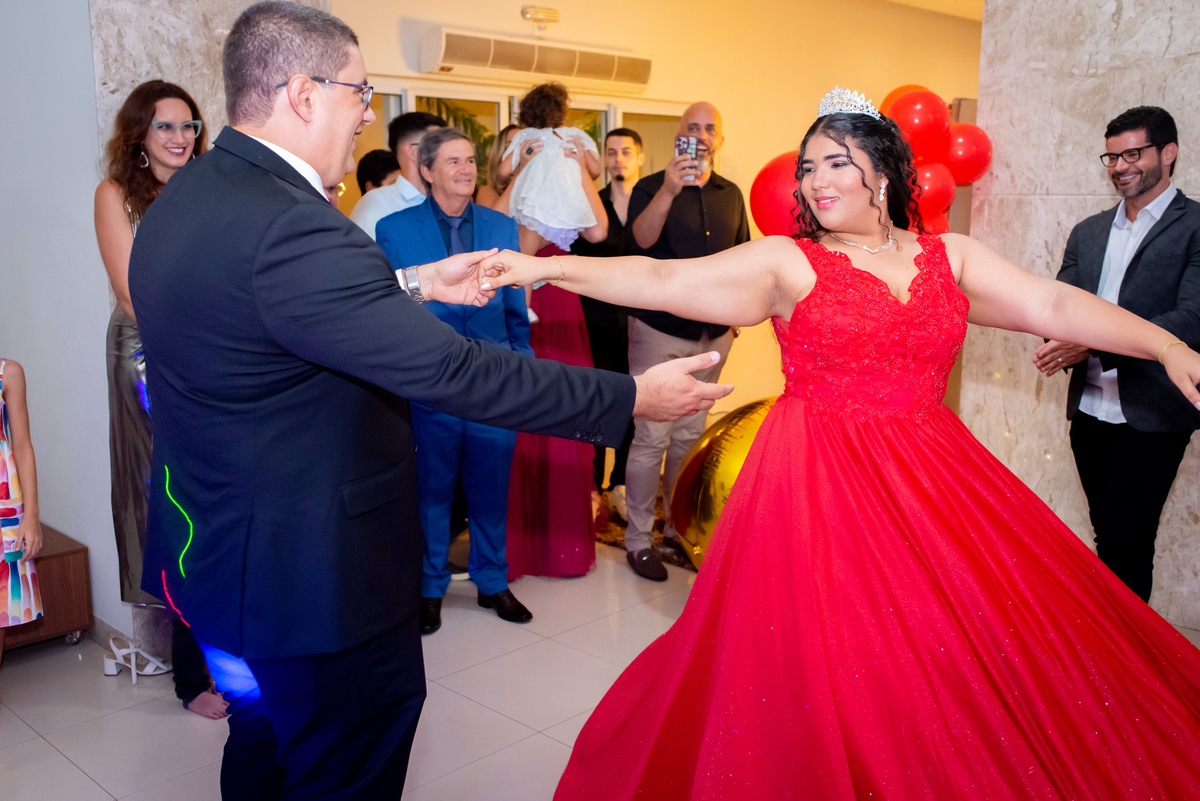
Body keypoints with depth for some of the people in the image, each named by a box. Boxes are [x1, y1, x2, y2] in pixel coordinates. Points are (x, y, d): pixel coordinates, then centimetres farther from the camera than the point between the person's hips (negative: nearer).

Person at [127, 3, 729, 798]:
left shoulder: (184, 198, 3)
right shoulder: (291, 227, -29)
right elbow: (451, 370, -30)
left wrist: (413, 285, 13)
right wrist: (632, 396, -22)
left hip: (215, 546, 10)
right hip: (315, 577, -10)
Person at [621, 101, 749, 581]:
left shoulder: (731, 194, 11)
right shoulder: (651, 187, -3)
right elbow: (640, 240, -22)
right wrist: (669, 190, -35)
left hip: (713, 334, 5)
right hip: (659, 330, -5)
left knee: (690, 435, 13)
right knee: (652, 437, -5)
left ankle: (678, 526, 26)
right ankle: (638, 538, 7)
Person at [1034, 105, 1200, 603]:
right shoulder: (1087, 233, 14)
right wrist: (1059, 347, -12)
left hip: (1152, 414, -5)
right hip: (1089, 409, 6)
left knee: (1127, 543, -3)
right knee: (1106, 533, 15)